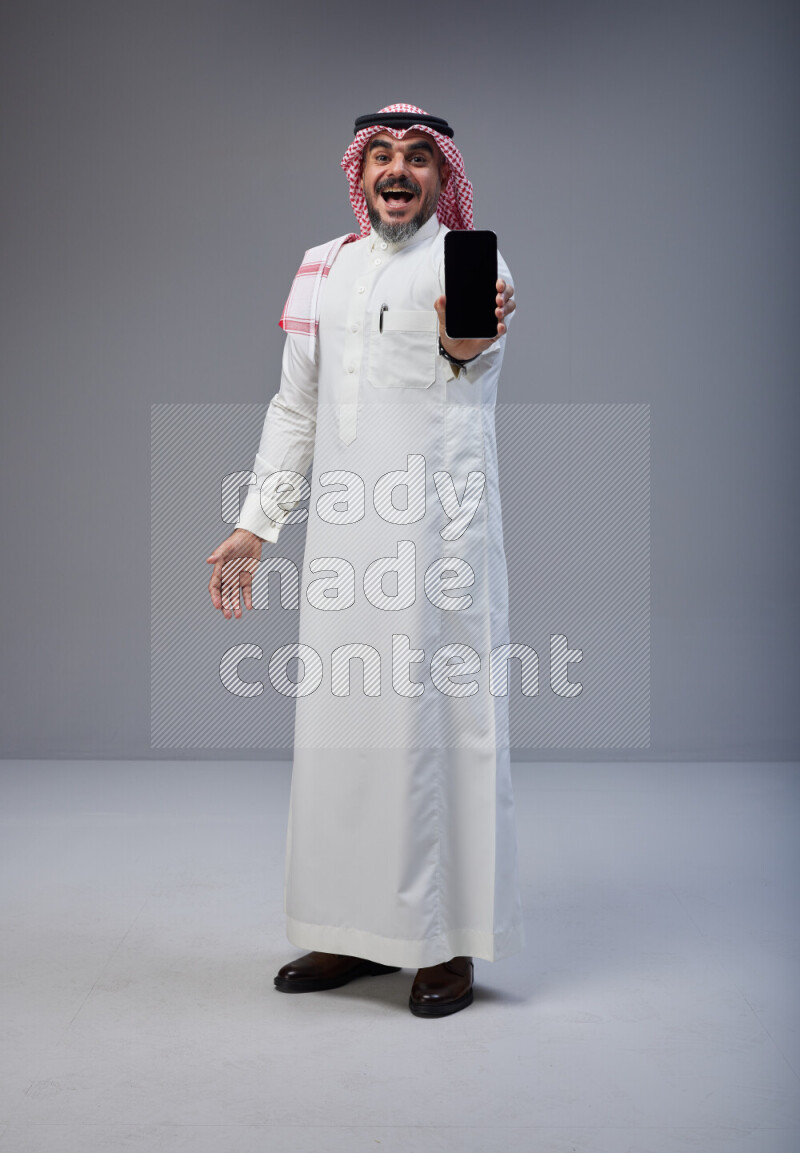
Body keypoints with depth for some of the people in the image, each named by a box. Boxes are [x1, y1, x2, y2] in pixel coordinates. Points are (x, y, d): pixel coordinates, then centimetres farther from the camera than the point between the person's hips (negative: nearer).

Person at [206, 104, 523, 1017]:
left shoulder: (473, 264, 1)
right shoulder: (321, 269, 17)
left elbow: (483, 343, -24)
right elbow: (294, 410, 19)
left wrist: (463, 345, -48)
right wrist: (255, 527, 13)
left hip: (440, 529, -5)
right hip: (343, 530, 5)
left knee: (443, 720, -3)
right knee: (338, 722, 8)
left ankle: (448, 942, 8)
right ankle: (355, 932, 21)